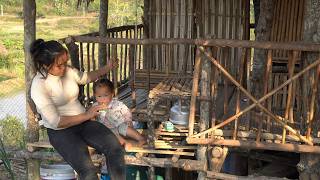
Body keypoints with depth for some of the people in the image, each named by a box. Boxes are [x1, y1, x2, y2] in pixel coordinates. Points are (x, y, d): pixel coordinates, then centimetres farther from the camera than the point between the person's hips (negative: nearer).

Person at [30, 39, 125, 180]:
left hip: (83, 121, 6)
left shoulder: (67, 70, -1)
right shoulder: (38, 86, -18)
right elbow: (55, 122, -20)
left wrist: (107, 68, 6)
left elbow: (86, 77, 23)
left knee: (115, 148, -22)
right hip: (60, 131, -5)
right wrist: (86, 115, -16)